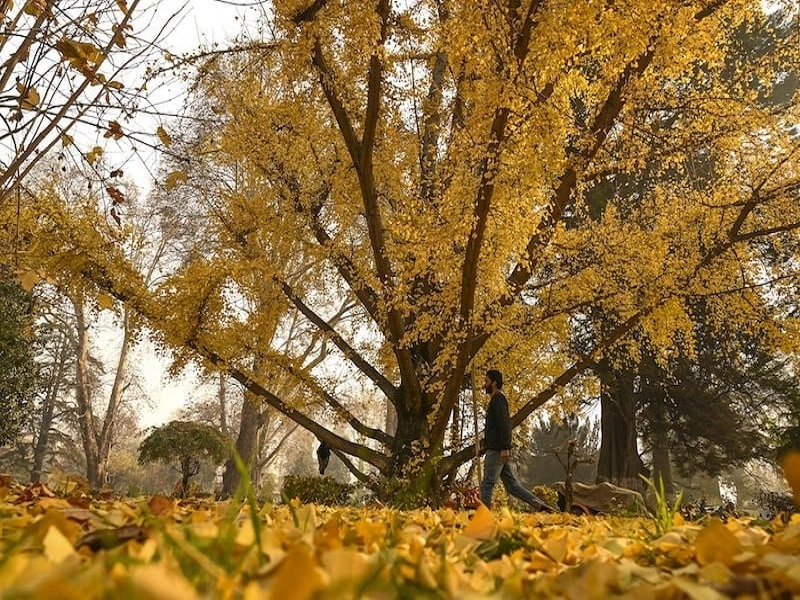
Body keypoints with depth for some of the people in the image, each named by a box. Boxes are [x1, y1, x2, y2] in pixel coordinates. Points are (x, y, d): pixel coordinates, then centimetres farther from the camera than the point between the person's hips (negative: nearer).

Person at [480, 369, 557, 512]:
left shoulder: (497, 399, -7)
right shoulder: (497, 400, 23)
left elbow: (504, 424, -19)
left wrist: (504, 448, -26)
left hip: (496, 451, -10)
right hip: (497, 450, 10)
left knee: (486, 485, -7)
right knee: (512, 485, 7)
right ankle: (540, 505, 1)